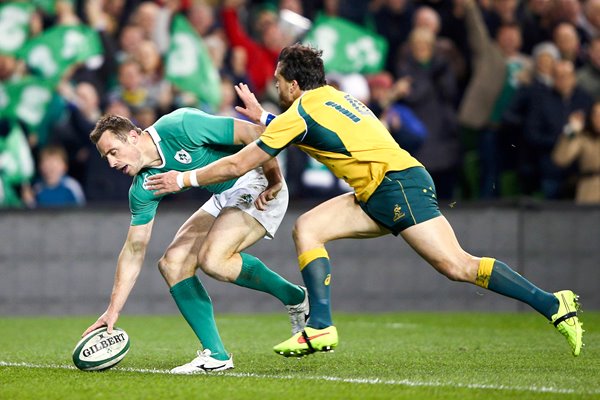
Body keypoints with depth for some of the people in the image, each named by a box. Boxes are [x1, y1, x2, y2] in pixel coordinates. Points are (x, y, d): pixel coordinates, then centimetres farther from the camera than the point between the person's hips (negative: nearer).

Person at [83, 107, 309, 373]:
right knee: (172, 263, -4)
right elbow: (134, 250, 4)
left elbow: (256, 134, -22)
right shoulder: (143, 187, 0)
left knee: (212, 259, -26)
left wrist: (275, 181, -18)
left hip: (259, 185, -9)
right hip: (224, 197, 9)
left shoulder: (178, 127, -24)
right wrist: (113, 310, 1)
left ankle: (295, 298, -5)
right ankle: (215, 354, -3)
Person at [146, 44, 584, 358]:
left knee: (457, 265, -16)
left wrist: (184, 179, 7)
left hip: (399, 184, -9)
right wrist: (264, 117, 37)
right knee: (308, 228, 3)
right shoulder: (330, 97, 18)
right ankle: (321, 328, -3)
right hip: (378, 195, 9)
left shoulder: (301, 112, -6)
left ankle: (553, 305, -18)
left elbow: (238, 164, -3)